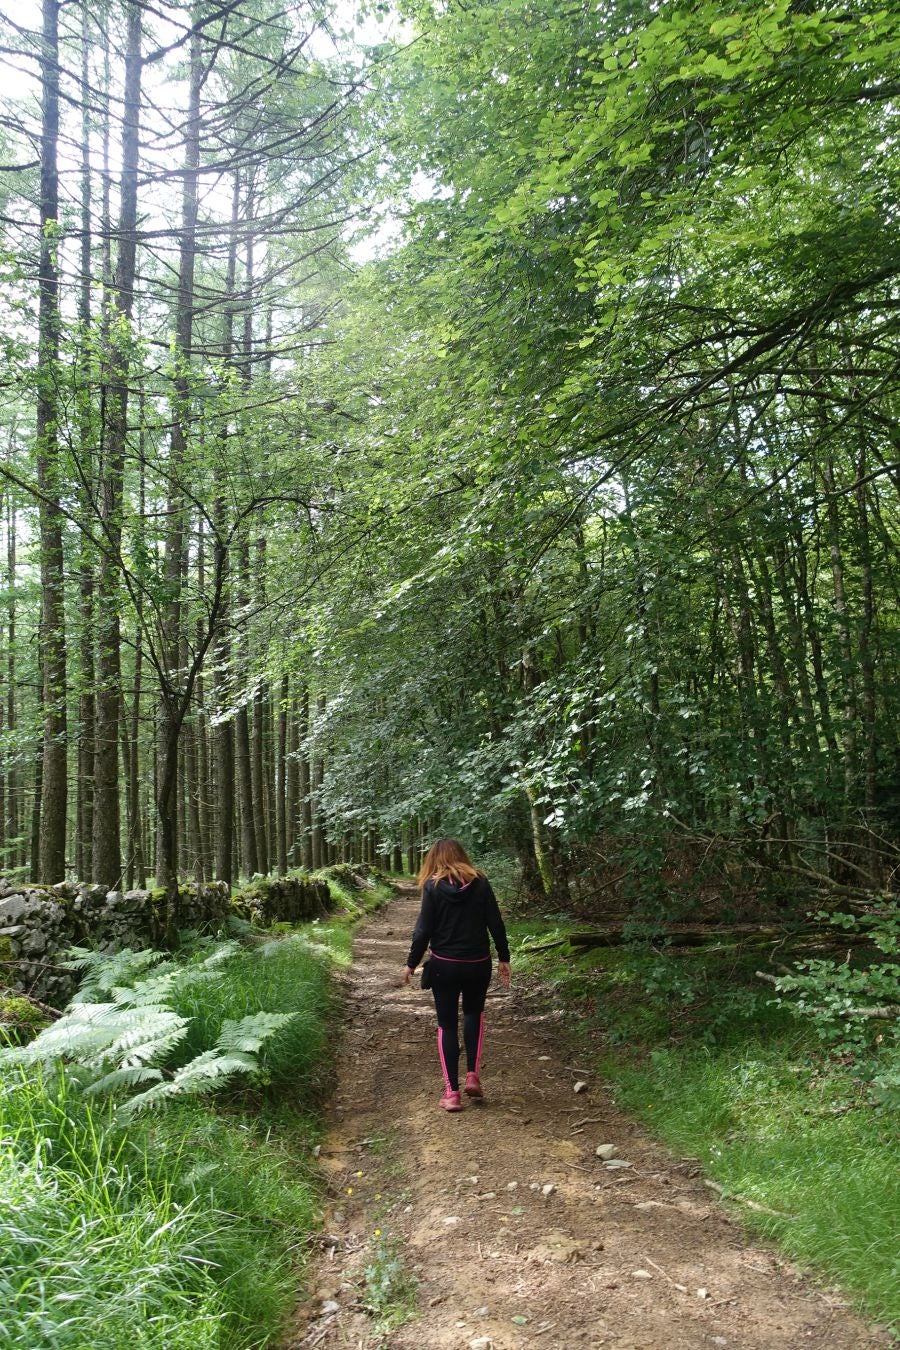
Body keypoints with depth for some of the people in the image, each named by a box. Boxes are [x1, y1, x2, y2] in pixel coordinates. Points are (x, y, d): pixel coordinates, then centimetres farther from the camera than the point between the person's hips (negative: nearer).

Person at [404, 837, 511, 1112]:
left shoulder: (433, 885, -8)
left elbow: (424, 929, -8)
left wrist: (411, 963, 2)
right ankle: (473, 1075, 15)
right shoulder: (480, 882, -3)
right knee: (474, 1013, 25)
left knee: (447, 1025, 10)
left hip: (444, 965, -2)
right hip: (478, 964, 2)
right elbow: (495, 923, -2)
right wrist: (504, 958, 8)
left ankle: (452, 1092, 8)